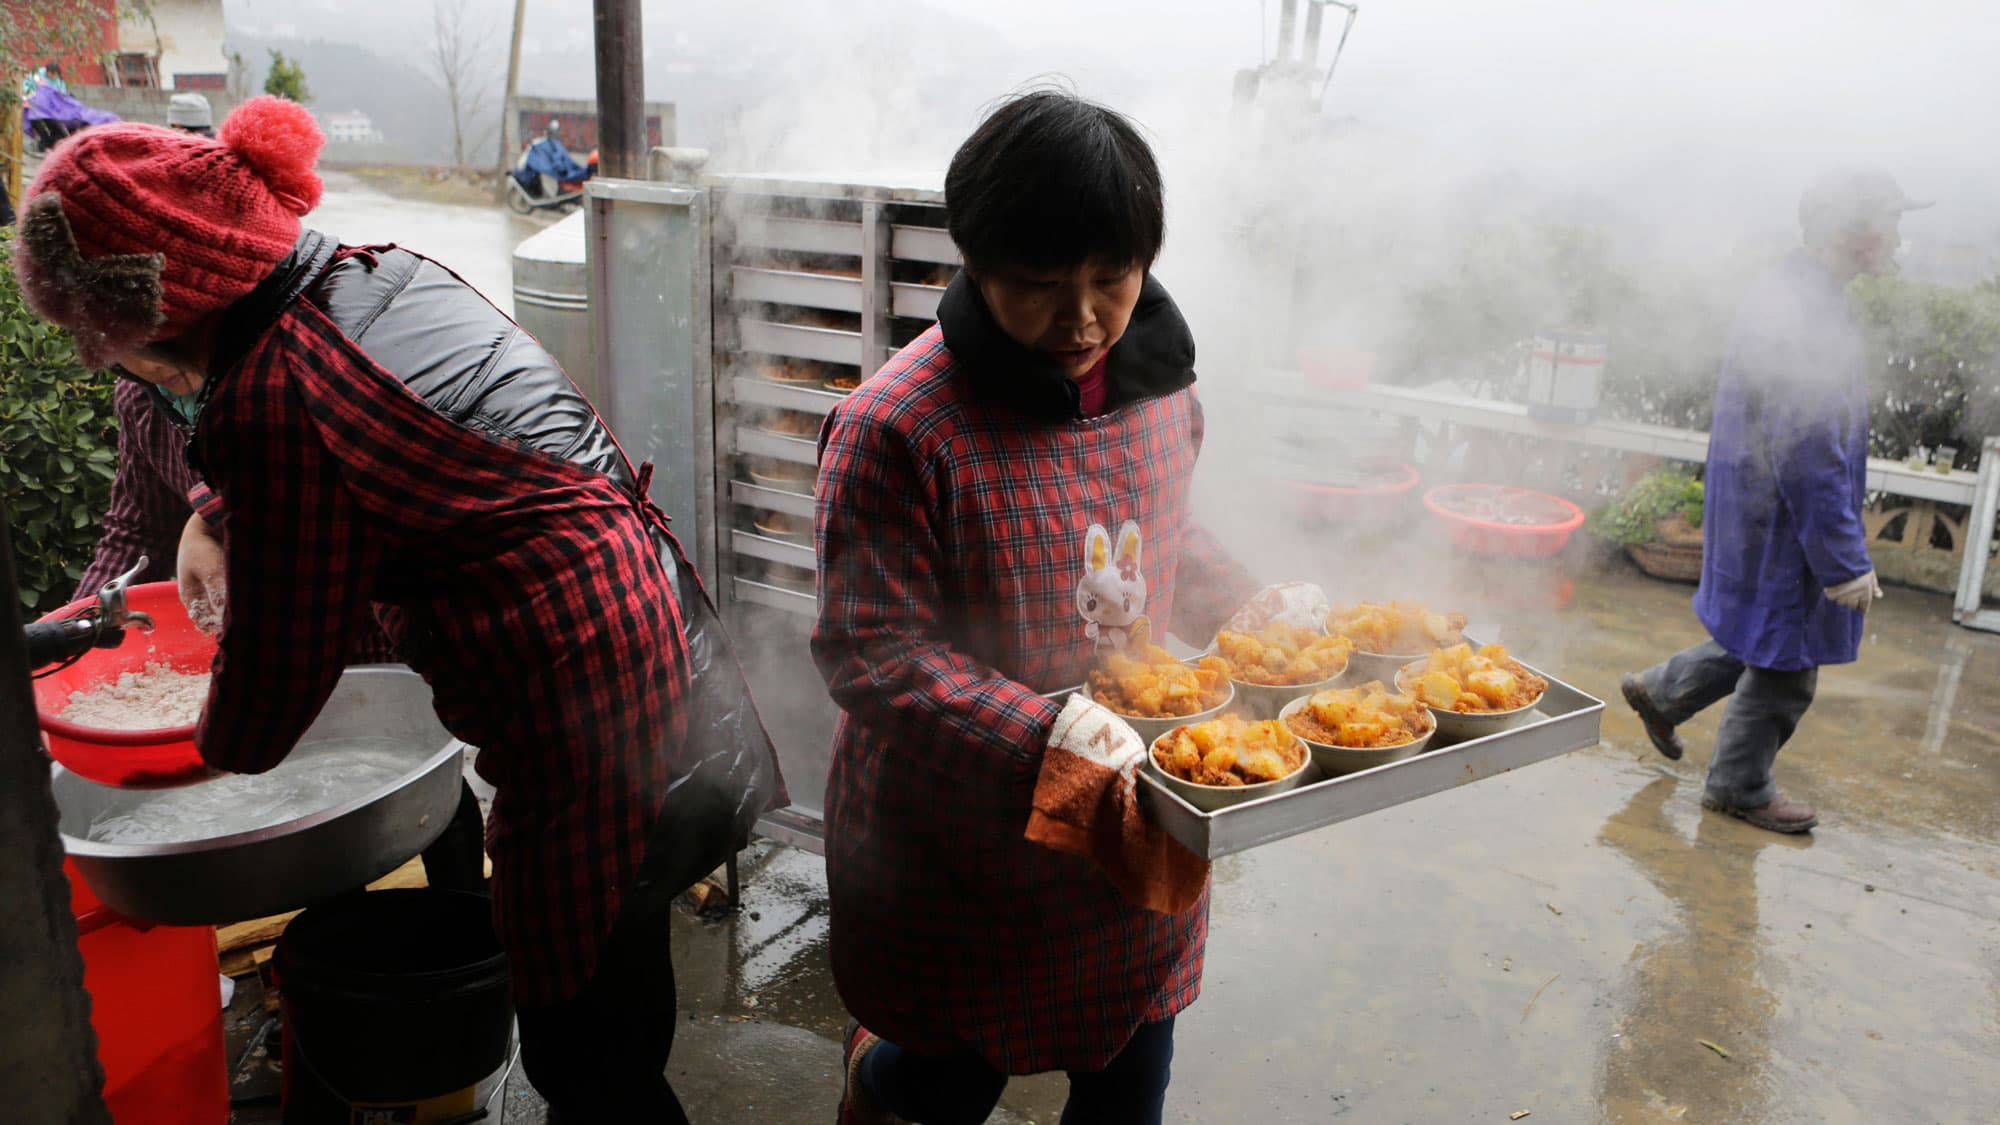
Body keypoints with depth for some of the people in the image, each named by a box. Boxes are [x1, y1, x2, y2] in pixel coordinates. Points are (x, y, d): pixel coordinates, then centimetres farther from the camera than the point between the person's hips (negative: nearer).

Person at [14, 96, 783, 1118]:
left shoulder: (276, 401, -20)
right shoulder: (379, 275, 7)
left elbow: (283, 657, -7)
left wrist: (213, 750, 13)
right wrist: (213, 512, 34)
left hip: (587, 717, -10)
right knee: (623, 967, 28)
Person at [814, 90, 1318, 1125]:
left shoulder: (1159, 384, -2)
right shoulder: (897, 428, -23)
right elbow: (871, 652, -23)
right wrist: (1044, 737, -35)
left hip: (1135, 820, 5)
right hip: (958, 837, -5)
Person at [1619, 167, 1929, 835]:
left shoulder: (1793, 293, 7)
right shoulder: (1804, 318, -27)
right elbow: (1809, 458, -27)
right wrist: (1846, 561, -21)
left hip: (1763, 518, 10)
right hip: (1780, 527, -10)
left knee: (1769, 646, 24)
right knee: (1785, 668, 7)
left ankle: (1658, 690, 38)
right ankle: (1739, 788, 26)